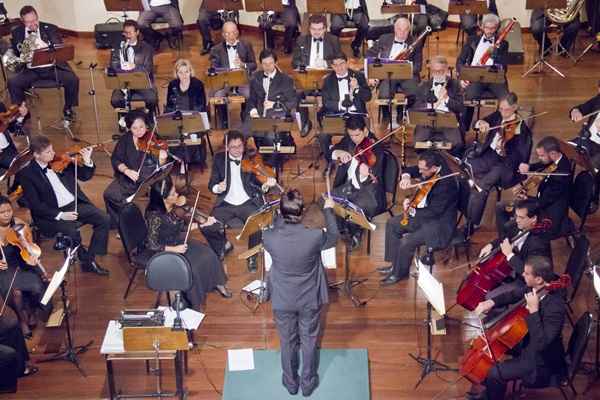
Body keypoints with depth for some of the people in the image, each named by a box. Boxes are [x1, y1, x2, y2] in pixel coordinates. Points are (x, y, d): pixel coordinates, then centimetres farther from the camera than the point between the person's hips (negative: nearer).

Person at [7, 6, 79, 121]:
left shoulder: (51, 29, 3)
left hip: (52, 68, -1)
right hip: (31, 70, 1)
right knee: (12, 82, -24)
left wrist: (44, 47, -16)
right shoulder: (17, 33, 7)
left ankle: (68, 108, 2)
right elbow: (14, 53, 14)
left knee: (72, 80, -24)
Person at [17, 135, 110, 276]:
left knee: (104, 220, -14)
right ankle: (85, 260, -2)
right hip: (52, 214, -5)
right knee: (72, 232, -31)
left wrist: (87, 162, -10)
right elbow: (35, 205, -12)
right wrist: (60, 215, -21)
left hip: (76, 204, 5)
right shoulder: (26, 174, -8)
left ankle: (90, 259, -2)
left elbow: (84, 176, 12)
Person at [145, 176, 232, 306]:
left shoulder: (171, 208, -8)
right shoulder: (155, 216, -30)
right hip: (164, 251, -7)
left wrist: (204, 224, -2)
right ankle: (193, 302, -2)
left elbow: (182, 227, 5)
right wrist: (175, 249, -25)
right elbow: (152, 245, -25)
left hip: (178, 242, 7)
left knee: (208, 254, -5)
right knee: (191, 268, -23)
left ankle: (217, 283, 16)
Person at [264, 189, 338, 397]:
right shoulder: (314, 237, -28)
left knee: (287, 342, 23)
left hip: (282, 300, 1)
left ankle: (291, 382, 42)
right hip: (309, 299, 0)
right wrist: (328, 210, 8)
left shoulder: (269, 238, -26)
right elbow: (333, 238, -3)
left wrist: (283, 215, 10)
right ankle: (307, 383, 40)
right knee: (309, 341, 22)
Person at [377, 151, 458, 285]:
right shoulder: (429, 168, -8)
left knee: (406, 242, -22)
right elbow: (410, 170, 9)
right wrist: (406, 176, -14)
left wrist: (412, 211, -22)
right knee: (392, 224, 10)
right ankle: (395, 264, 18)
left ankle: (399, 273, 5)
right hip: (425, 212, 10)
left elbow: (434, 212, -28)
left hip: (440, 222, -10)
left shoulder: (446, 183, -32)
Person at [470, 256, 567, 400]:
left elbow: (540, 343, -39)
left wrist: (533, 310, -41)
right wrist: (492, 302, -7)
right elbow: (514, 295, 9)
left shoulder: (555, 307, -35)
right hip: (527, 340, 9)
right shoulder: (536, 287, -10)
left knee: (495, 373, -19)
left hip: (541, 361, -9)